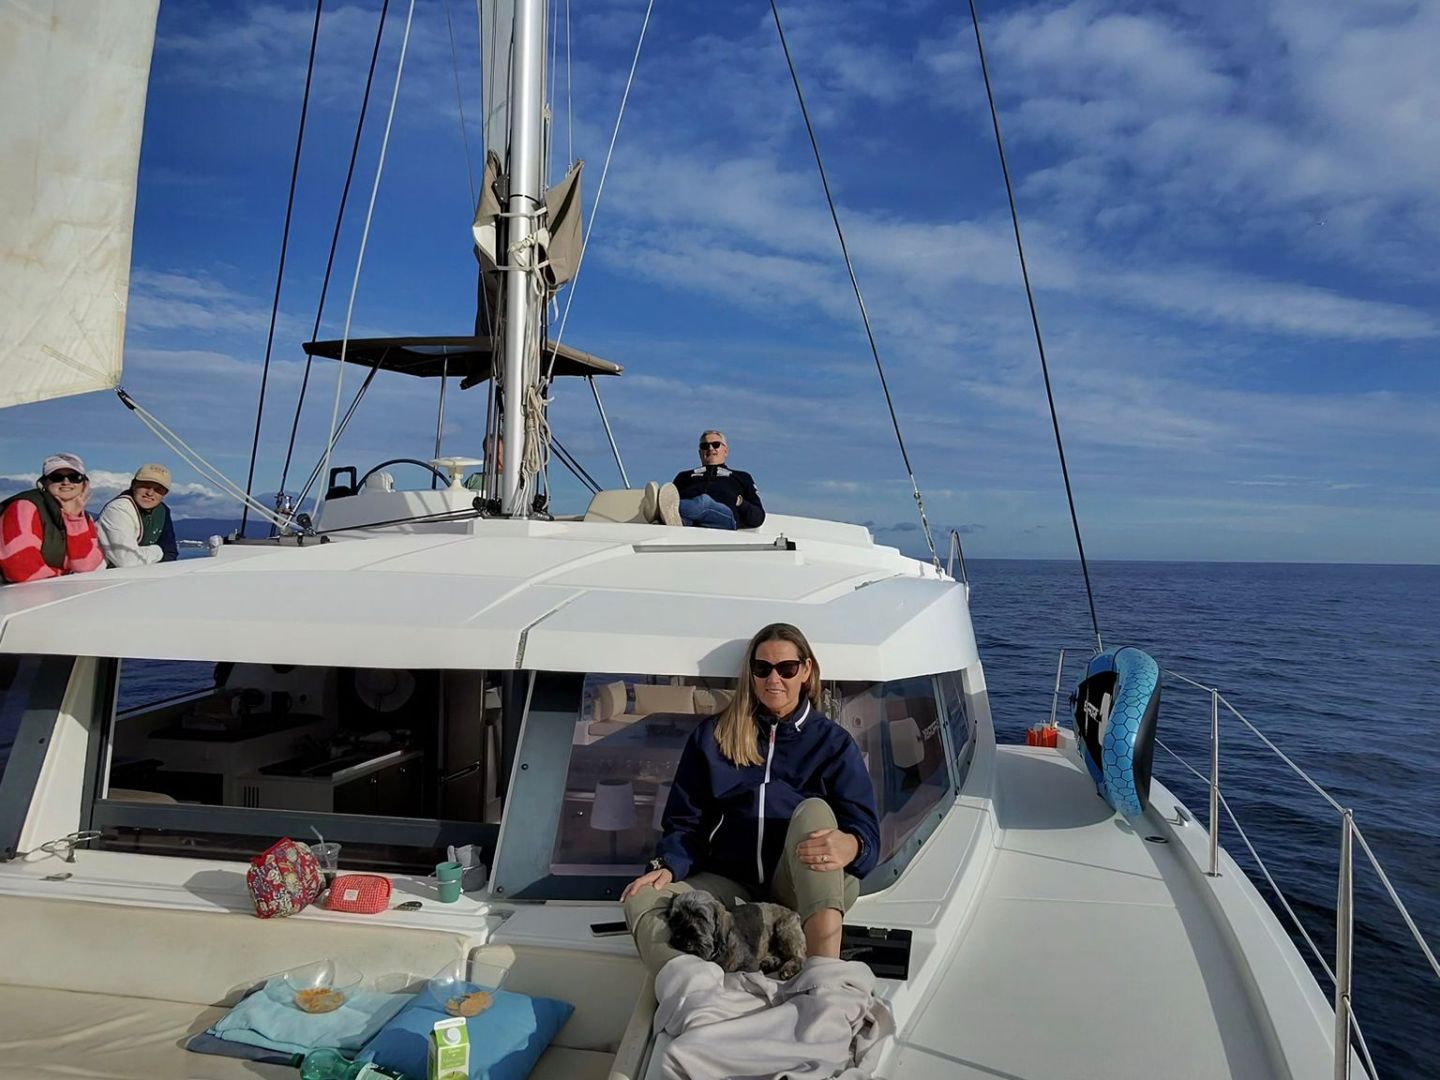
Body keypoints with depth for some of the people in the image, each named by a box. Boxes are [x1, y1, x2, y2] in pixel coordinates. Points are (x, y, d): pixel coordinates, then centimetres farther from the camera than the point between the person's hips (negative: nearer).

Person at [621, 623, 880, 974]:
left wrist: (849, 847, -28)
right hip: (734, 885, 2)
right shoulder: (713, 735, 13)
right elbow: (685, 820, 11)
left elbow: (866, 830, -2)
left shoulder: (832, 742, 9)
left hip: (816, 888, -1)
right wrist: (667, 866, -11)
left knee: (813, 810, -32)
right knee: (641, 902, -24)